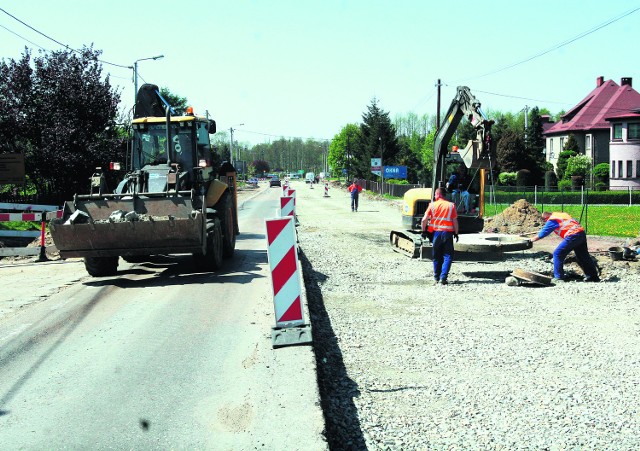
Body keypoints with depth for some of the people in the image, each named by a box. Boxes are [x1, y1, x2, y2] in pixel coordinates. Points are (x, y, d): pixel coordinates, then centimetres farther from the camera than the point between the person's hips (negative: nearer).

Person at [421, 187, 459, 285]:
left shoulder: (432, 205, 0)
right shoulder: (451, 205, 0)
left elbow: (424, 220, -4)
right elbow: (455, 221, -2)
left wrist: (424, 231, 8)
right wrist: (456, 233, 7)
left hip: (436, 232, 1)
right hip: (448, 232, -1)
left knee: (437, 256, 13)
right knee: (448, 256, 3)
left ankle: (437, 278, 19)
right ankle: (443, 278, -9)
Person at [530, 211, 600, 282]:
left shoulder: (551, 220, 2)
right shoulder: (563, 214, 24)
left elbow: (542, 233, 6)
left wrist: (531, 240, 18)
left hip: (572, 236, -8)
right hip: (582, 233, 8)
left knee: (557, 254, 1)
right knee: (583, 256, 19)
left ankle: (558, 277, 1)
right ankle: (593, 276, 27)